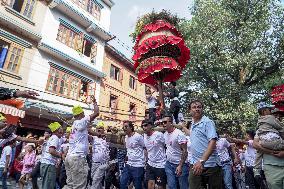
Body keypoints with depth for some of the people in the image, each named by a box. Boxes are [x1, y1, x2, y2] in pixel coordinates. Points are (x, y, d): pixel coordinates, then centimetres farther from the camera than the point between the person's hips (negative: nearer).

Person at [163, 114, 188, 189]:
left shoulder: (179, 134, -18)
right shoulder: (165, 134, 3)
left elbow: (184, 151, -18)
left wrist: (180, 166, -22)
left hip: (180, 164, -6)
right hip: (169, 164, 6)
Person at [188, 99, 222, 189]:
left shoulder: (208, 122, -8)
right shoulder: (192, 124, 13)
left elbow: (212, 142, -21)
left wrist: (202, 161, -29)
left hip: (209, 164, -5)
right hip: (195, 164, 6)